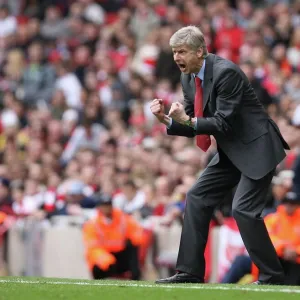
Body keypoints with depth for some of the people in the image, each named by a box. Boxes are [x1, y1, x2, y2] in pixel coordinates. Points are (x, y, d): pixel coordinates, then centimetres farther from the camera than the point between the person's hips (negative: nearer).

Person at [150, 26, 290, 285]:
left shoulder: (225, 72, -22)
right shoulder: (188, 78, 5)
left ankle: (272, 276, -7)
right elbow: (192, 125, 10)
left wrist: (189, 121, -30)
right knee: (197, 198, 4)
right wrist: (167, 120, -8)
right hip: (231, 152, 10)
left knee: (244, 209, -18)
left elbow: (225, 124, -24)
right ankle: (190, 272, 7)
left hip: (257, 147, -10)